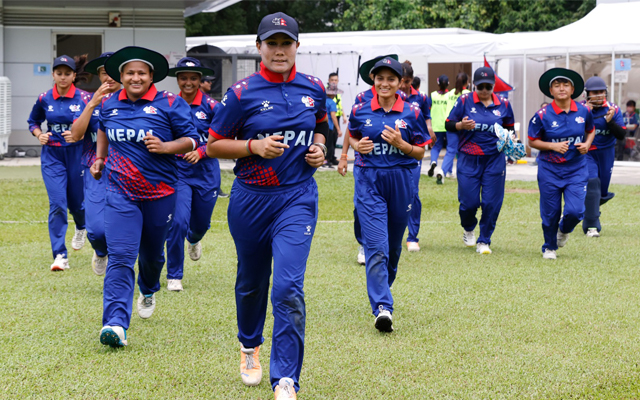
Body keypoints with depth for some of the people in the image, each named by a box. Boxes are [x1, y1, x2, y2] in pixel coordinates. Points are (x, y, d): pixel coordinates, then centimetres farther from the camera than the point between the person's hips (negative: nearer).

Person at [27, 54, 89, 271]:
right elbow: (33, 122, 16)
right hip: (52, 155, 1)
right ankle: (60, 255, -10)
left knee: (76, 201, 12)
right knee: (57, 204, -10)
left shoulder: (83, 98, -8)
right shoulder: (44, 99, 0)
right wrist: (39, 135, -4)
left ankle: (81, 228, 49)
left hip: (77, 154, -1)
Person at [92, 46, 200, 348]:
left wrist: (164, 147, -19)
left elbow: (192, 140, -4)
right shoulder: (109, 104, 5)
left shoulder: (170, 104, -6)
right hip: (121, 193, 1)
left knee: (152, 254, 17)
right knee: (120, 257, -14)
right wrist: (100, 158, 21)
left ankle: (148, 290, 53)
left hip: (159, 193, 0)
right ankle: (116, 323, -24)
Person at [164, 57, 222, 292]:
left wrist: (201, 152, -20)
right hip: (177, 170, -1)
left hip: (206, 172, 1)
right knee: (178, 222, -16)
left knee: (201, 223, 17)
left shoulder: (211, 106, -6)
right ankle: (174, 275, 0)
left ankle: (194, 239, 57)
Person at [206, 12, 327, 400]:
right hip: (251, 198, 0)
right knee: (251, 282, 16)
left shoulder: (314, 89, 5)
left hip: (298, 197, 0)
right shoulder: (242, 93, -6)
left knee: (289, 288, -14)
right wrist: (255, 145, -15)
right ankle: (250, 346, 46)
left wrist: (319, 148, 3)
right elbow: (214, 145, -1)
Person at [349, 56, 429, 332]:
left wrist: (401, 144, -15)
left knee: (393, 245, 16)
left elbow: (420, 153, 3)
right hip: (369, 182, -1)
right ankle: (382, 308, -20)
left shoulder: (412, 113, -1)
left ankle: (381, 290, 42)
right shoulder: (360, 111, 1)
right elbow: (352, 137, 18)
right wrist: (357, 146, -4)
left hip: (401, 182, 2)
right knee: (376, 246, -13)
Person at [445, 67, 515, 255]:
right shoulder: (464, 101, -1)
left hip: (495, 160, 1)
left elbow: (509, 128, 18)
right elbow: (448, 124, 2)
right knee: (469, 202, -1)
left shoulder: (503, 104, 5)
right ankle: (468, 229, 31)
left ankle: (484, 241, 15)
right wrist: (461, 125, -19)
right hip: (469, 160, -1)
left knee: (491, 202, -1)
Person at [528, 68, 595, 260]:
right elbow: (532, 141, -2)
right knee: (550, 213, 4)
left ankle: (564, 230, 26)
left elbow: (590, 130, 17)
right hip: (550, 170, -1)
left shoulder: (583, 111, -2)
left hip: (577, 170, 1)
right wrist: (553, 146, -17)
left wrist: (587, 144, -3)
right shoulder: (543, 115, -10)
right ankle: (549, 247, 31)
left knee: (575, 211, -11)